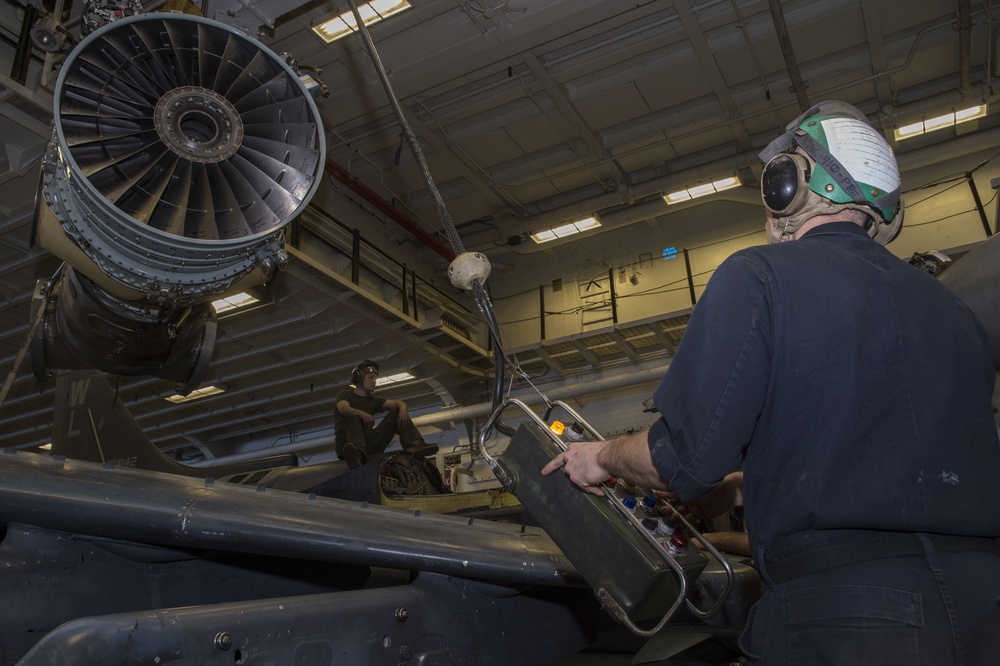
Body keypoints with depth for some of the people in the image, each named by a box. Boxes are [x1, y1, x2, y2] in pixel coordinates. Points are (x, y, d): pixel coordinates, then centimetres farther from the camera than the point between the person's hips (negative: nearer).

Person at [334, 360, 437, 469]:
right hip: (345, 443, -4)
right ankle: (357, 454, -64)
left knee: (397, 412, -2)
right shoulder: (345, 394, 9)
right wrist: (361, 414, -35)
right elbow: (344, 409, -15)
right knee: (355, 418, -34)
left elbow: (397, 403, 9)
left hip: (369, 445, 5)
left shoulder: (374, 400, 24)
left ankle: (415, 444, -29)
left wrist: (403, 408, -16)